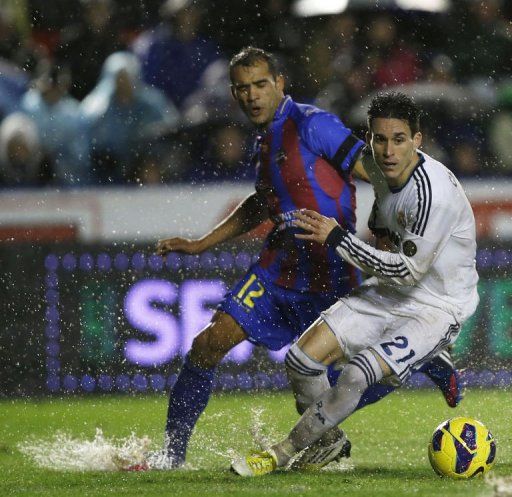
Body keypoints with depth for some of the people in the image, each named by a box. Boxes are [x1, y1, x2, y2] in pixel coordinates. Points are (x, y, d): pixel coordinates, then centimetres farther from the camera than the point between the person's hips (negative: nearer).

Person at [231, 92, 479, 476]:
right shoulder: (378, 164, -4)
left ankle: (282, 455, -7)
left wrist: (337, 238, -22)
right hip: (390, 292, 8)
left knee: (359, 374, -27)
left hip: (437, 308, -8)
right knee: (302, 359, -7)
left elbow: (409, 270, -25)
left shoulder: (434, 193, -29)